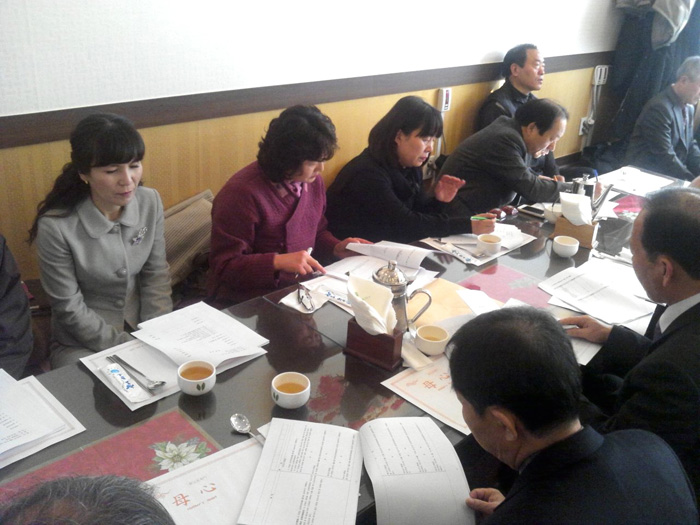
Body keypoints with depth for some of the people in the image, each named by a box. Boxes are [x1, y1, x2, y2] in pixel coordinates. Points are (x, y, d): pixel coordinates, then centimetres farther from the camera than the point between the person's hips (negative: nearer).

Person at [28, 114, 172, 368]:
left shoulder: (150, 202, -8)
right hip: (82, 343, -4)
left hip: (141, 327, 4)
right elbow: (69, 308, -14)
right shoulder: (56, 226, -21)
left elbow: (156, 276, -1)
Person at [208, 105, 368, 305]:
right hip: (248, 306, -7)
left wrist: (337, 248, 1)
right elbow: (225, 267, -17)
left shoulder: (313, 181, 5)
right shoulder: (242, 193, -19)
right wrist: (278, 262, -30)